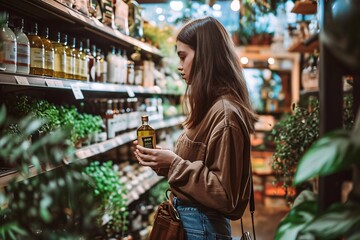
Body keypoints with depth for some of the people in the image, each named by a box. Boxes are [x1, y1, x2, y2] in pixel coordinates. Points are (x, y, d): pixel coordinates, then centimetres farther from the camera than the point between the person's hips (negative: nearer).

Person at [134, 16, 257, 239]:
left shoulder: (225, 113, -22)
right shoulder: (210, 106, 7)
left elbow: (226, 195, -22)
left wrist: (175, 164, -22)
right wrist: (163, 160, 1)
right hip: (189, 217, 9)